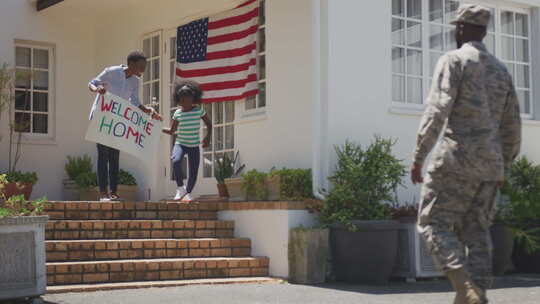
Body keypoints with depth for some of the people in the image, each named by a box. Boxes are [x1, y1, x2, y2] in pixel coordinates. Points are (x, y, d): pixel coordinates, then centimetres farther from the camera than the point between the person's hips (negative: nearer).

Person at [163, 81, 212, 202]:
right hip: (180, 143, -1)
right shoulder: (177, 113, -2)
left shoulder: (199, 110, -3)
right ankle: (180, 188, -13)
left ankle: (188, 193, 25)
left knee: (193, 172, 0)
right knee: (176, 161, -30)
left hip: (194, 146, 1)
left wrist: (208, 137, -7)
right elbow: (172, 131, 7)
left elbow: (209, 124, 8)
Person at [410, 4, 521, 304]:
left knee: (434, 224, -2)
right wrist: (503, 168, 26)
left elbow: (436, 112, -16)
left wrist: (418, 157, -14)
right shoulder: (501, 70, 17)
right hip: (489, 163, 7)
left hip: (457, 157, -7)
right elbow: (512, 126, 18)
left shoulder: (453, 60, -5)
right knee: (475, 232, 10)